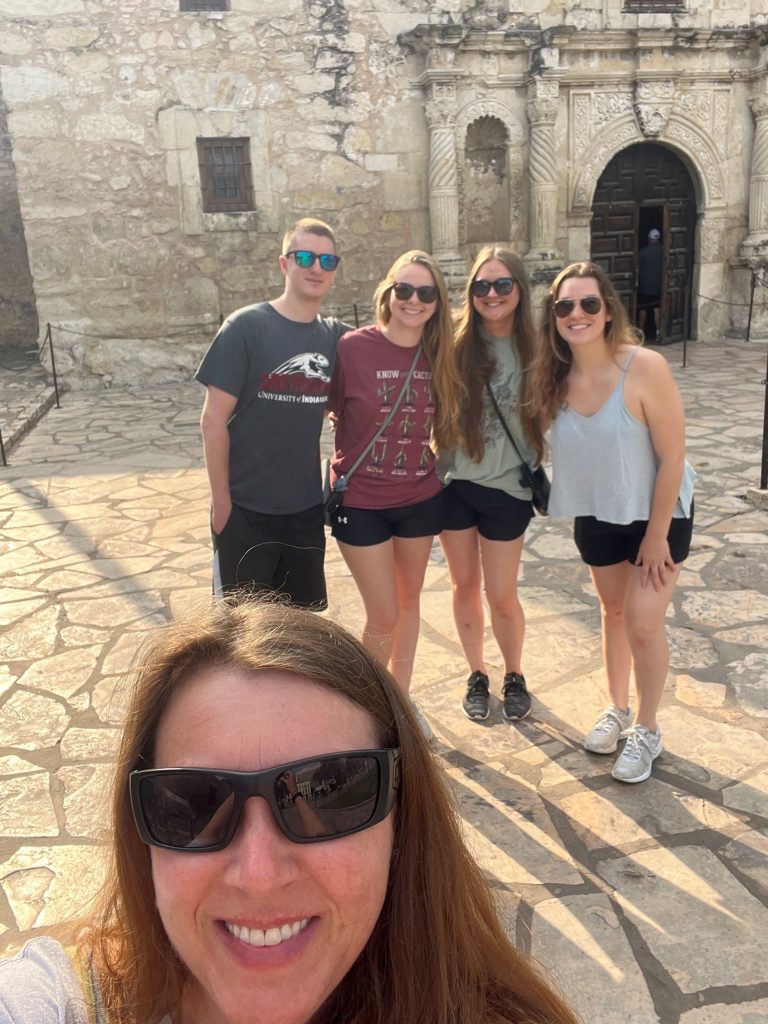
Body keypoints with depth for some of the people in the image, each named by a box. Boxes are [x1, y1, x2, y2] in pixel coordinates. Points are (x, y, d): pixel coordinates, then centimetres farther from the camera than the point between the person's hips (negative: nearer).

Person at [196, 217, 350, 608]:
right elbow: (214, 421, -11)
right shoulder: (246, 326, -11)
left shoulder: (335, 336, 2)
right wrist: (221, 501, -11)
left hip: (307, 507, 4)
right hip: (246, 509, -4)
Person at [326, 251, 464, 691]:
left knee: (409, 603, 18)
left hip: (420, 498, 5)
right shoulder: (352, 348, -14)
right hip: (361, 502, -4)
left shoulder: (439, 356, -1)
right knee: (384, 618, 0)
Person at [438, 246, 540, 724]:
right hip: (453, 482, 1)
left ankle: (515, 676, 33)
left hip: (506, 488, -1)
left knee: (501, 595, 6)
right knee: (465, 585, 14)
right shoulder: (456, 341, -6)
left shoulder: (534, 348, -6)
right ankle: (477, 674, 35)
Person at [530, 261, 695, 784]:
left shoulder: (646, 368, -26)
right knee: (614, 611, 18)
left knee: (643, 623, -4)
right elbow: (551, 441, 2)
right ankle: (618, 709, 39)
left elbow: (672, 457, -21)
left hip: (657, 513, -4)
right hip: (596, 515, 4)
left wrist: (657, 535, -16)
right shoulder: (555, 377, -12)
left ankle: (647, 731, 20)